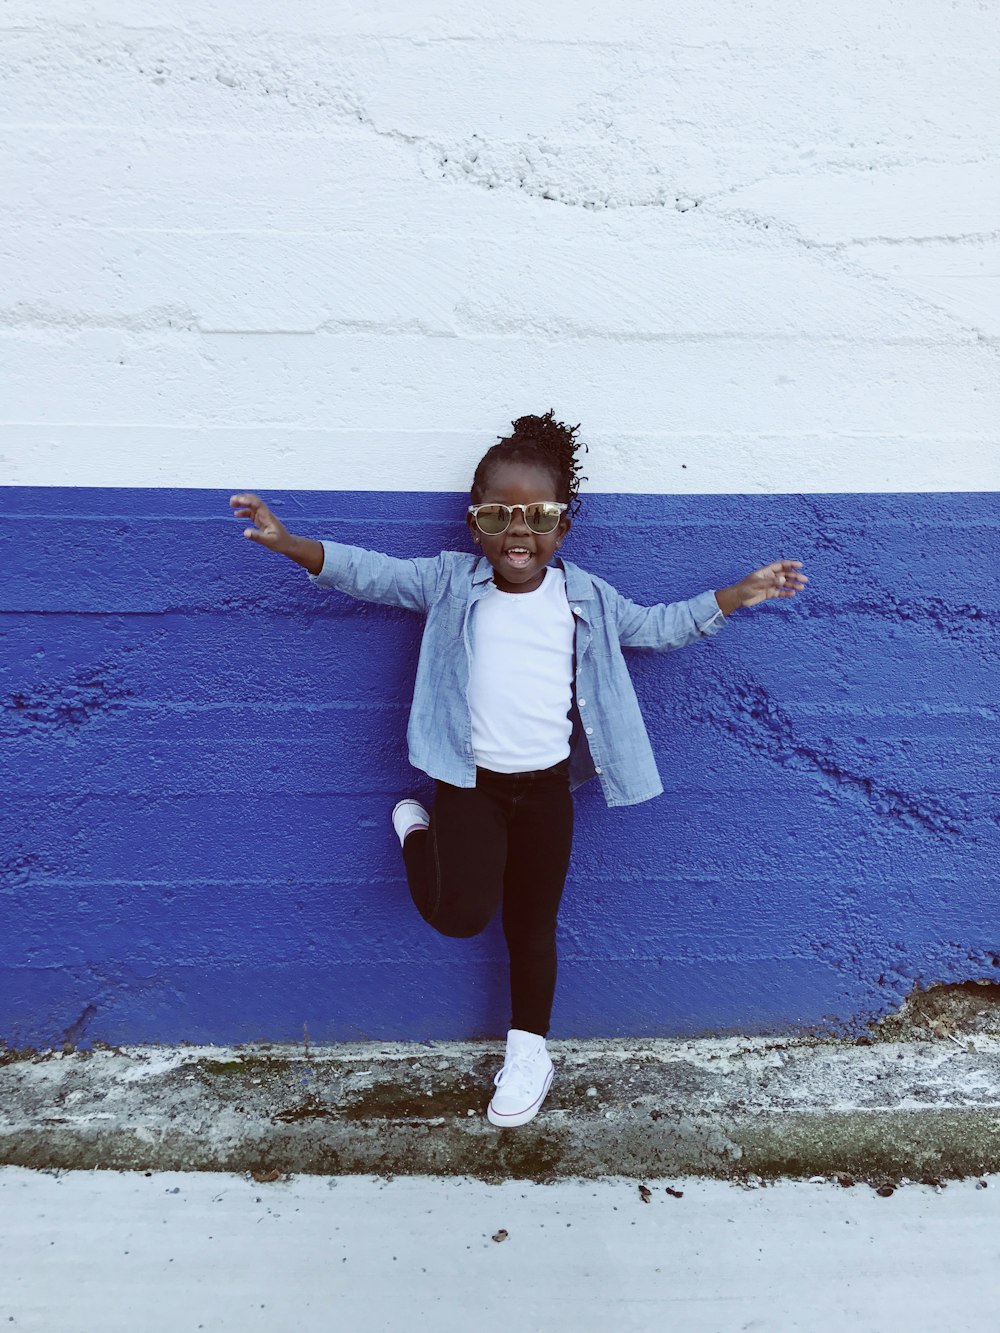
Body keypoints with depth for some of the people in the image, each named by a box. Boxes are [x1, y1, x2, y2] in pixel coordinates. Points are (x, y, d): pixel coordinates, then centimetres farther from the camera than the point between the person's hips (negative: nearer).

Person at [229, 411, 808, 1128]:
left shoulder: (585, 596, 3)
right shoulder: (449, 580, -3)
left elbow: (658, 626, 15)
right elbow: (370, 571, -6)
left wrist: (732, 597, 8)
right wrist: (287, 542, -20)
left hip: (548, 785, 2)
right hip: (469, 780, -2)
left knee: (534, 924, 13)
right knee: (462, 914, -16)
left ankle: (529, 1049, 36)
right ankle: (417, 830, 17)